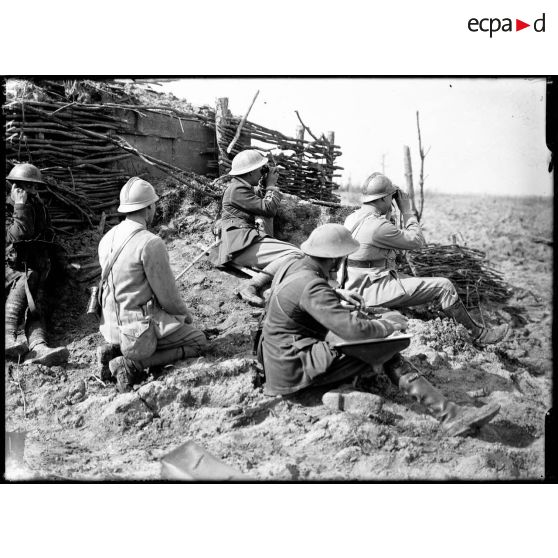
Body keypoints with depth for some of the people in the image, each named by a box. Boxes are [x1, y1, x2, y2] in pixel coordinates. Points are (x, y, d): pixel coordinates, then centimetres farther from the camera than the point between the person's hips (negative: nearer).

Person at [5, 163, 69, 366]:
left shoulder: (40, 209, 17)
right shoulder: (8, 208, 0)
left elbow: (47, 241, 28)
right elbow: (16, 236, -15)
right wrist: (21, 208, -16)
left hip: (36, 270, 4)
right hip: (11, 266, -4)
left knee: (37, 305, -23)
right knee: (24, 280, -36)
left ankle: (38, 348, -49)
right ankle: (9, 336, -49)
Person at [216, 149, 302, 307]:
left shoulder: (244, 187, 24)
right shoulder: (238, 189, -9)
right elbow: (268, 209, -13)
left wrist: (268, 186, 20)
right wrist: (271, 185, 2)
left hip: (248, 241, 11)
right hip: (241, 246, -11)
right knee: (294, 255, -26)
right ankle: (251, 288, -35)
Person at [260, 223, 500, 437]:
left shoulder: (292, 266, 3)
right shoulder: (312, 286, -27)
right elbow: (353, 330, -33)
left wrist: (336, 294, 16)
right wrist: (388, 325, -15)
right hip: (296, 369, -10)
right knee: (391, 346, -14)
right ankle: (448, 414, -11)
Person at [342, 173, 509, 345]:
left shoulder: (352, 217, 7)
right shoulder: (377, 226, -23)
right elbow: (417, 241, -10)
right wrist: (408, 212, 0)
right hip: (373, 289, -10)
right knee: (443, 287, -8)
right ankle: (477, 334, 7)